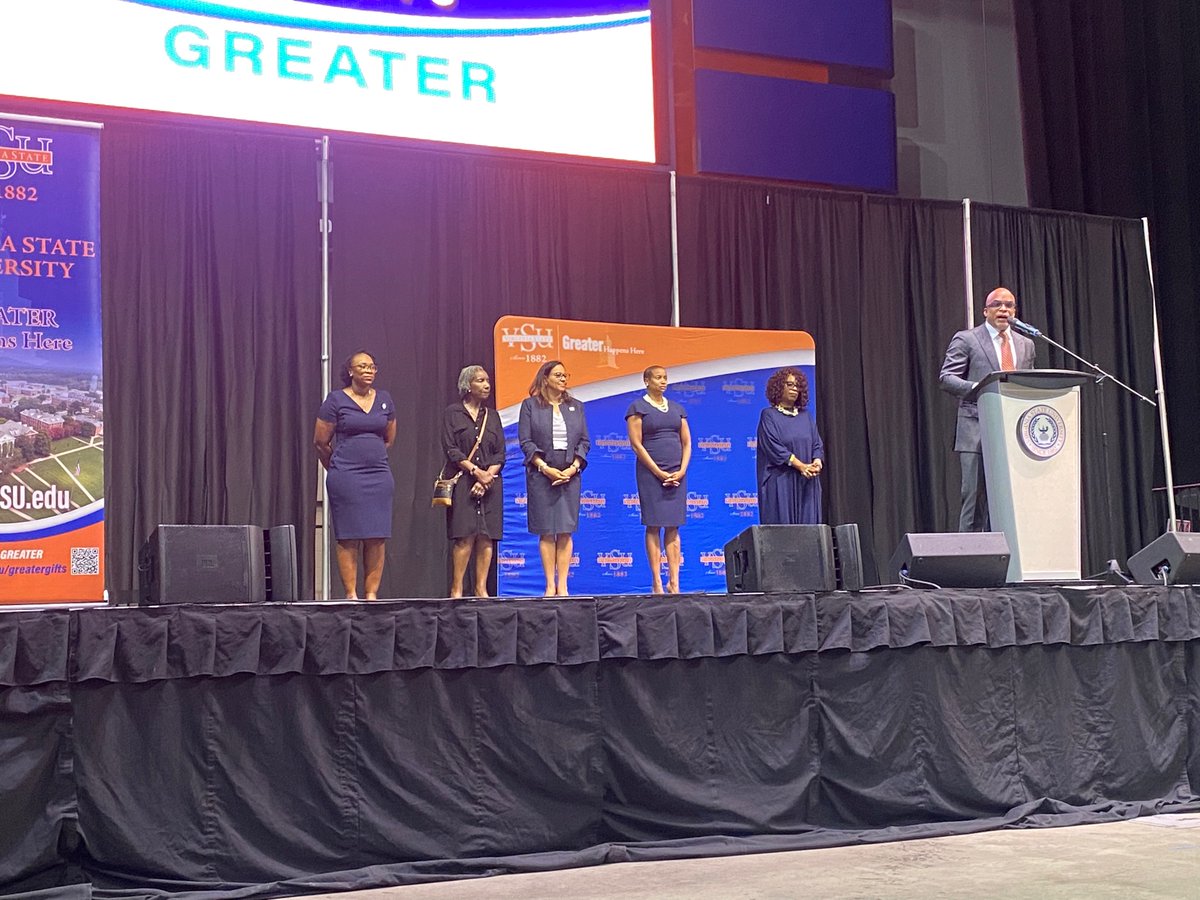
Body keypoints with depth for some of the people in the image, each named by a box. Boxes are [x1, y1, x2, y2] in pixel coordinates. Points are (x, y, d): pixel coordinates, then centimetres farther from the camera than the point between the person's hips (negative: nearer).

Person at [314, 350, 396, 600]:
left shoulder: (384, 399, 10)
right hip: (346, 477, -4)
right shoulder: (336, 400, -2)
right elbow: (321, 441, 3)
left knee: (377, 537, 0)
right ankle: (351, 594, 2)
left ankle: (371, 593, 6)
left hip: (379, 475, 4)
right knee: (348, 538, -3)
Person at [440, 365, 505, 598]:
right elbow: (451, 450, -5)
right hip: (462, 482, -4)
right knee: (465, 537, -11)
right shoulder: (453, 413, 3)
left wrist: (488, 476, -7)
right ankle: (456, 589, -7)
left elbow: (500, 454, 9)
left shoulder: (492, 416, 15)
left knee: (487, 537, -1)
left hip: (490, 483, 4)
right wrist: (476, 471, -13)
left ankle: (481, 589, 3)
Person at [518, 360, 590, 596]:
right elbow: (526, 442, -3)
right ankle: (550, 585, 3)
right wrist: (545, 468, -12)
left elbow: (584, 441, 9)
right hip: (541, 475, -2)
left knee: (566, 531, 1)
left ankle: (562, 585, 3)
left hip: (570, 475, 3)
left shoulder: (576, 406, 13)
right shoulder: (530, 405, 3)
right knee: (546, 532, -1)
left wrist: (573, 468, -6)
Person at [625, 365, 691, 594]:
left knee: (673, 527, 3)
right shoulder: (638, 407, -1)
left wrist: (681, 471, -3)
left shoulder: (677, 408, 15)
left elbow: (687, 442, 13)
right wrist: (659, 473, -12)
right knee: (654, 526, -3)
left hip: (677, 474, 5)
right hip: (651, 473, -5)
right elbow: (636, 444, -7)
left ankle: (674, 581, 3)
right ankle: (656, 582, -1)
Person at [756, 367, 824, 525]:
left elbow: (817, 444, 10)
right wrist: (800, 466, -17)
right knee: (782, 526, -8)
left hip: (807, 483, 5)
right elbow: (774, 447, -10)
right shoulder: (769, 415, -1)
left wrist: (817, 462, -11)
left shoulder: (806, 416, 15)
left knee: (807, 523, 0)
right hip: (780, 482, -5)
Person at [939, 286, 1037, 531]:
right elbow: (946, 378, -5)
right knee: (975, 496, -7)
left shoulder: (1026, 345, 19)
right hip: (977, 431, -5)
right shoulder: (966, 339, 3)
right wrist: (977, 388, -21)